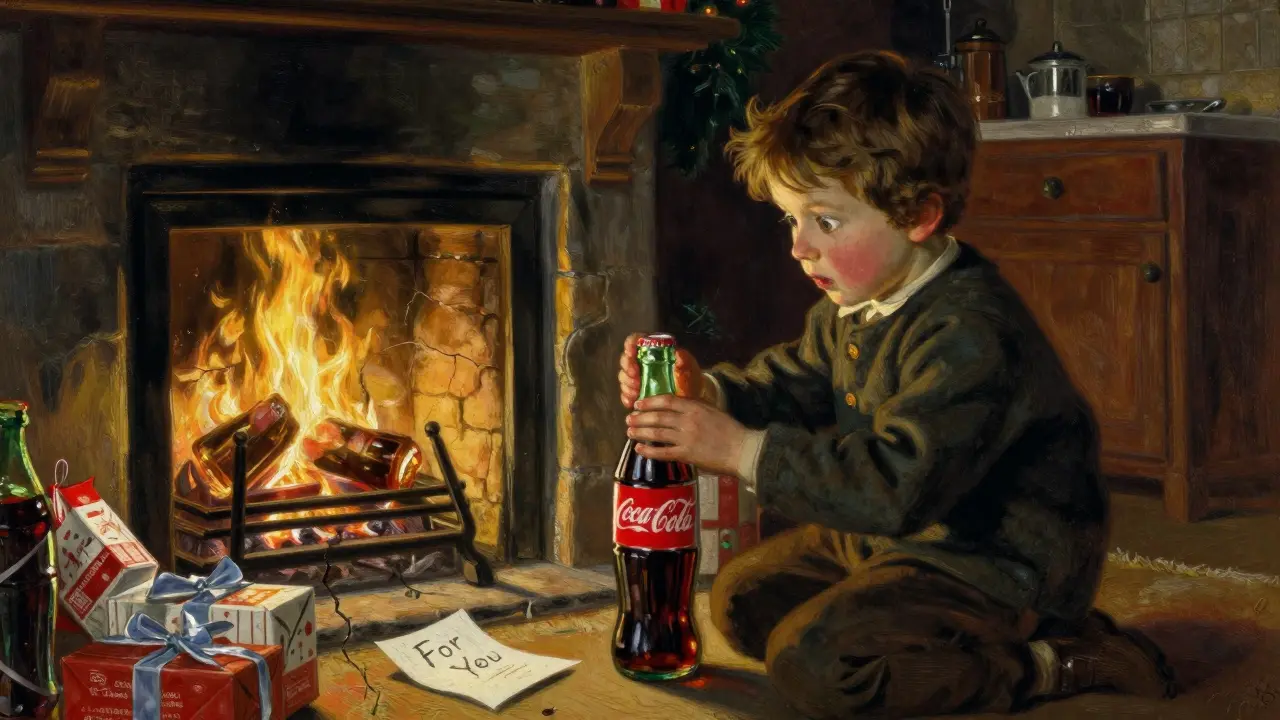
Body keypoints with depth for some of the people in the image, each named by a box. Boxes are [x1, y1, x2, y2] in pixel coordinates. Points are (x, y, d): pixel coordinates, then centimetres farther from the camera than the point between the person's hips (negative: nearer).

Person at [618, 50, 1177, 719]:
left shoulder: (969, 334, -31)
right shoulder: (851, 303, 1)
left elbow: (895, 486, -37)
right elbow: (797, 381, 16)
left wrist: (743, 450, -35)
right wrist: (709, 391, -7)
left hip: (1001, 562, -10)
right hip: (901, 534, 11)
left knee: (811, 660, -23)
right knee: (742, 599, 13)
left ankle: (1050, 665, -10)